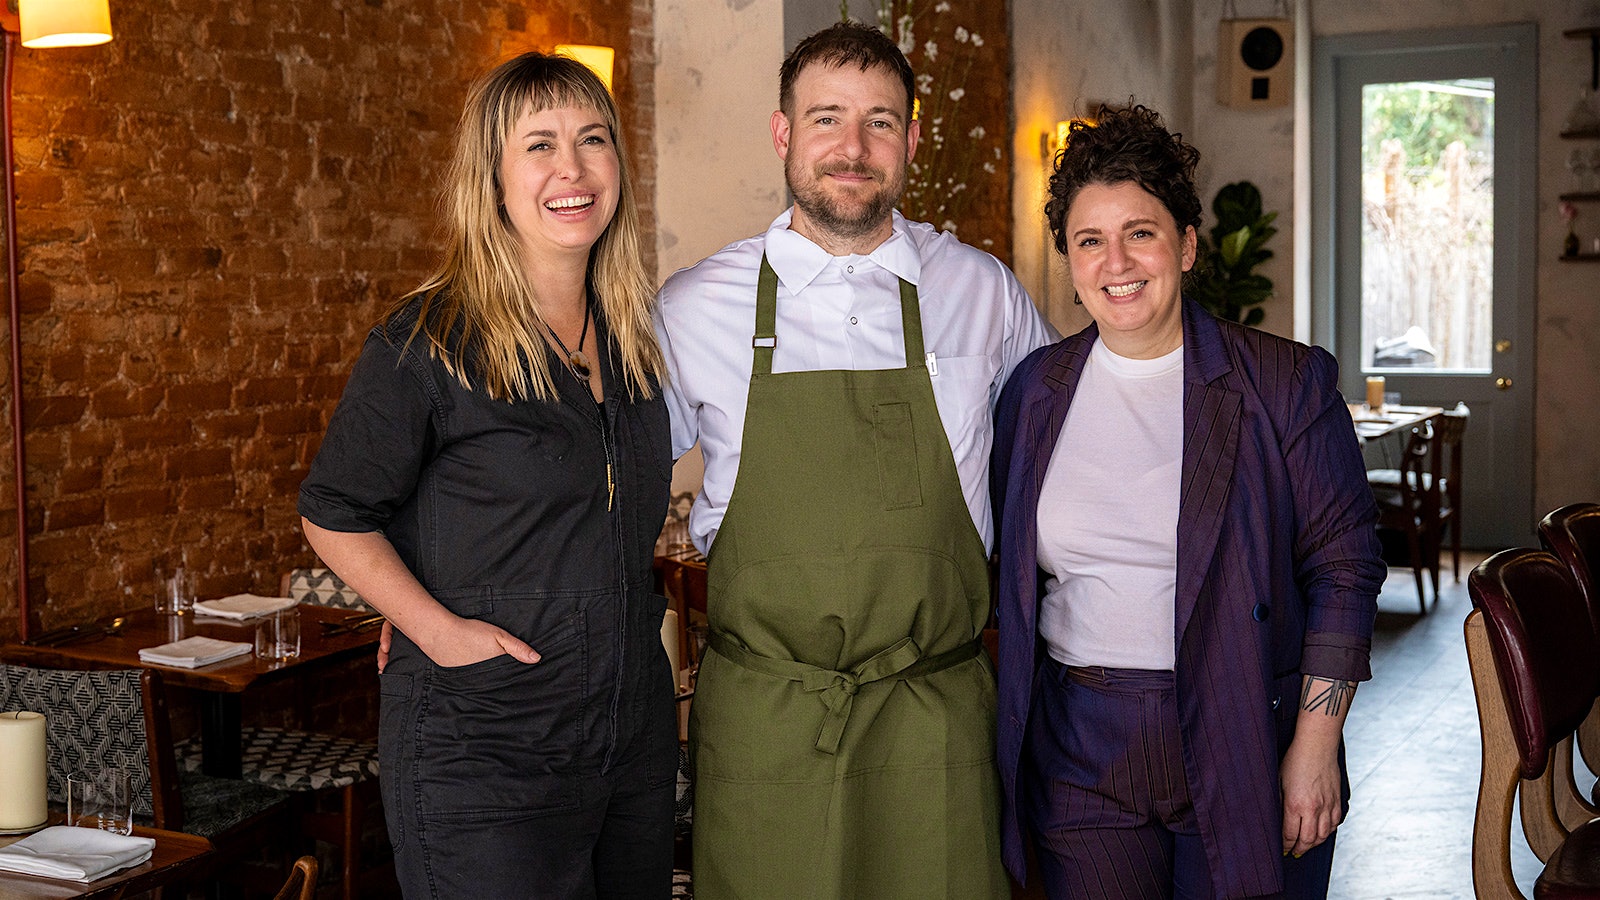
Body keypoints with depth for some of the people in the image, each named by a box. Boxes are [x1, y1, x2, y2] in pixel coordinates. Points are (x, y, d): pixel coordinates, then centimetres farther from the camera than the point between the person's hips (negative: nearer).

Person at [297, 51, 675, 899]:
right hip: (481, 756, -6)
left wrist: (629, 622, 9)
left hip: (635, 737, 6)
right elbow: (334, 514, -6)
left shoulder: (633, 335, 7)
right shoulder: (425, 343, -11)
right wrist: (437, 629, -15)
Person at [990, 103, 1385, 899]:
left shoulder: (1287, 383, -4)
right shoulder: (1036, 391, 5)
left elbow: (1343, 569, -4)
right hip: (1081, 757, 2)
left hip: (1245, 748, -2)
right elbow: (1006, 570, 12)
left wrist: (1315, 744, -9)